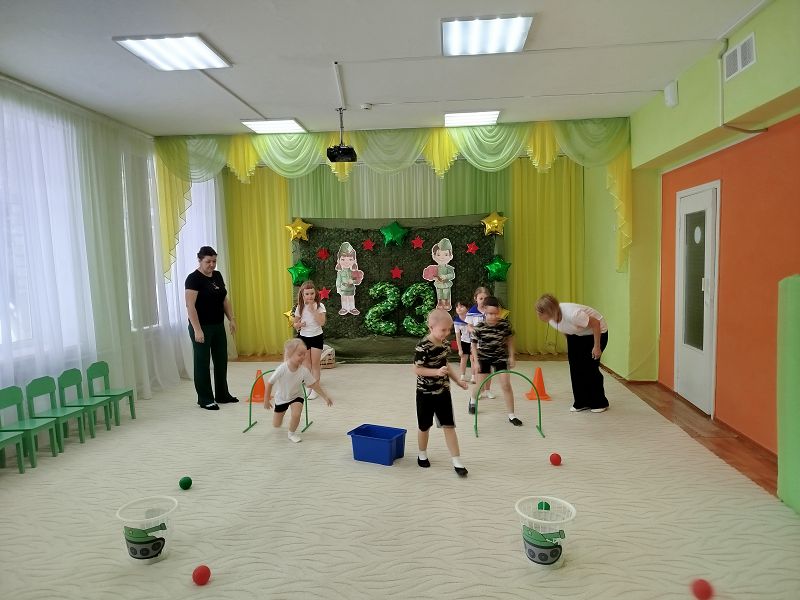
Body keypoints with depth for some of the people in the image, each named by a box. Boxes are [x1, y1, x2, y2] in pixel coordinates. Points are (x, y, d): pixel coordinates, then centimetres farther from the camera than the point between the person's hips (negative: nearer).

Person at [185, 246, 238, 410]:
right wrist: (197, 330, -22)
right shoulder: (193, 279, -12)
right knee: (202, 363, 2)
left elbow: (225, 299, 16)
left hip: (218, 326, 8)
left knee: (221, 361, 13)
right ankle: (205, 399, 11)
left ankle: (222, 395, 25)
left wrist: (231, 319, 8)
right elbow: (190, 306, -18)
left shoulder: (217, 275, 10)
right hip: (202, 328, -7)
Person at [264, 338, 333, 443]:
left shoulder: (304, 371, -27)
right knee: (276, 425, 13)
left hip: (296, 396, 1)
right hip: (281, 397, 0)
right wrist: (266, 400, -14)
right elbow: (269, 383, -21)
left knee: (296, 414, -27)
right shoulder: (282, 369, -33)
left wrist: (325, 396, -16)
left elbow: (314, 385, -16)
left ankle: (292, 433, 4)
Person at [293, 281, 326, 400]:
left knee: (315, 364, 1)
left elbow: (322, 322, -22)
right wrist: (298, 325, -17)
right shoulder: (299, 307, -2)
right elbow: (295, 324, 6)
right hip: (304, 337, 3)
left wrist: (313, 309, -26)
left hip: (316, 337, -3)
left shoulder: (319, 306, -10)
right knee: (307, 364, 11)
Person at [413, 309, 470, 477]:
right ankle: (422, 455, 35)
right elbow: (417, 370, -22)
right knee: (424, 426, 13)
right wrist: (437, 372, -32)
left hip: (443, 392, 5)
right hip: (426, 394, -5)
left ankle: (457, 461, 10)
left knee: (449, 426, 5)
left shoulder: (443, 343, 1)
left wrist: (457, 380, 13)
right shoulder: (423, 347, -22)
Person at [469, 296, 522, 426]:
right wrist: (476, 361, -10)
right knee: (480, 386, 9)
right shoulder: (479, 328, -21)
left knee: (506, 385, -6)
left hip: (501, 357, 1)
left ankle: (511, 415, 5)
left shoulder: (505, 324, -16)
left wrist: (511, 356, 0)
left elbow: (509, 339, 0)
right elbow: (474, 345, -8)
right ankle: (473, 400, 44)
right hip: (484, 358, -1)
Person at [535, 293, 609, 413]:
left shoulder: (572, 314, -41)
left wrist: (597, 346, -21)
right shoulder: (551, 319, -19)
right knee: (575, 368, 0)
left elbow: (596, 323, -27)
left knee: (590, 368, -6)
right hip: (576, 335, 7)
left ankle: (600, 403, 11)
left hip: (597, 332, -6)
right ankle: (581, 402, 11)